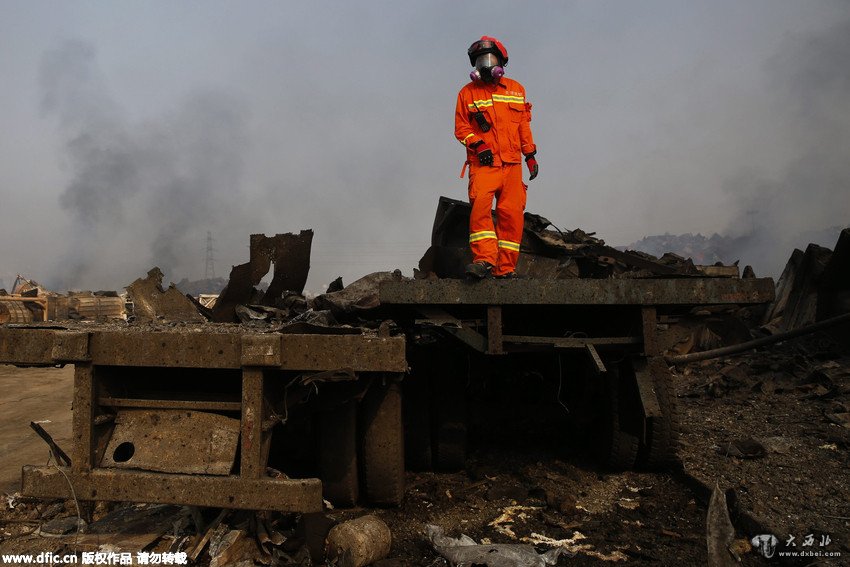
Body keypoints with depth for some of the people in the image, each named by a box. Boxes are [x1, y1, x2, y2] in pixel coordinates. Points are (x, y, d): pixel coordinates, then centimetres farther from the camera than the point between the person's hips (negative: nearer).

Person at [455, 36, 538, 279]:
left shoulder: (516, 89, 17)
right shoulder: (467, 92, 8)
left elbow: (524, 125, 20)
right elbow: (460, 127, 6)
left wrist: (530, 155, 17)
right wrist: (477, 144, -10)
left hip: (512, 163, 3)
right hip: (483, 162, -2)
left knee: (511, 213, -3)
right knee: (480, 204, -24)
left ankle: (506, 268, 2)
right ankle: (484, 260, -25)